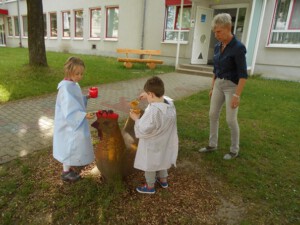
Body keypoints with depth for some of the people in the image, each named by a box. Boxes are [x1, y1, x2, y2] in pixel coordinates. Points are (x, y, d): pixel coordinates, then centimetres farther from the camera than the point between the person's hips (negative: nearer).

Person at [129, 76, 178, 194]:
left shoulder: (152, 112, -36)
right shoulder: (170, 103, -13)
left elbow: (142, 131, -27)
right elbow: (160, 97, 13)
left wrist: (136, 119, -13)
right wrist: (148, 95, 10)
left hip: (152, 145, -7)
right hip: (164, 142, 7)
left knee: (149, 165, 17)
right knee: (162, 160, 29)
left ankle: (150, 186, 38)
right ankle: (163, 180, 51)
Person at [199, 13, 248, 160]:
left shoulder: (238, 47, -17)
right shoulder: (217, 47, 5)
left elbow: (243, 74, -19)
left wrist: (237, 95, -23)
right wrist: (212, 88, 16)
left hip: (232, 85, -7)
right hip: (218, 84, 7)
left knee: (231, 119, 0)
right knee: (213, 115, 10)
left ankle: (234, 150, 20)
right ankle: (212, 145, 25)